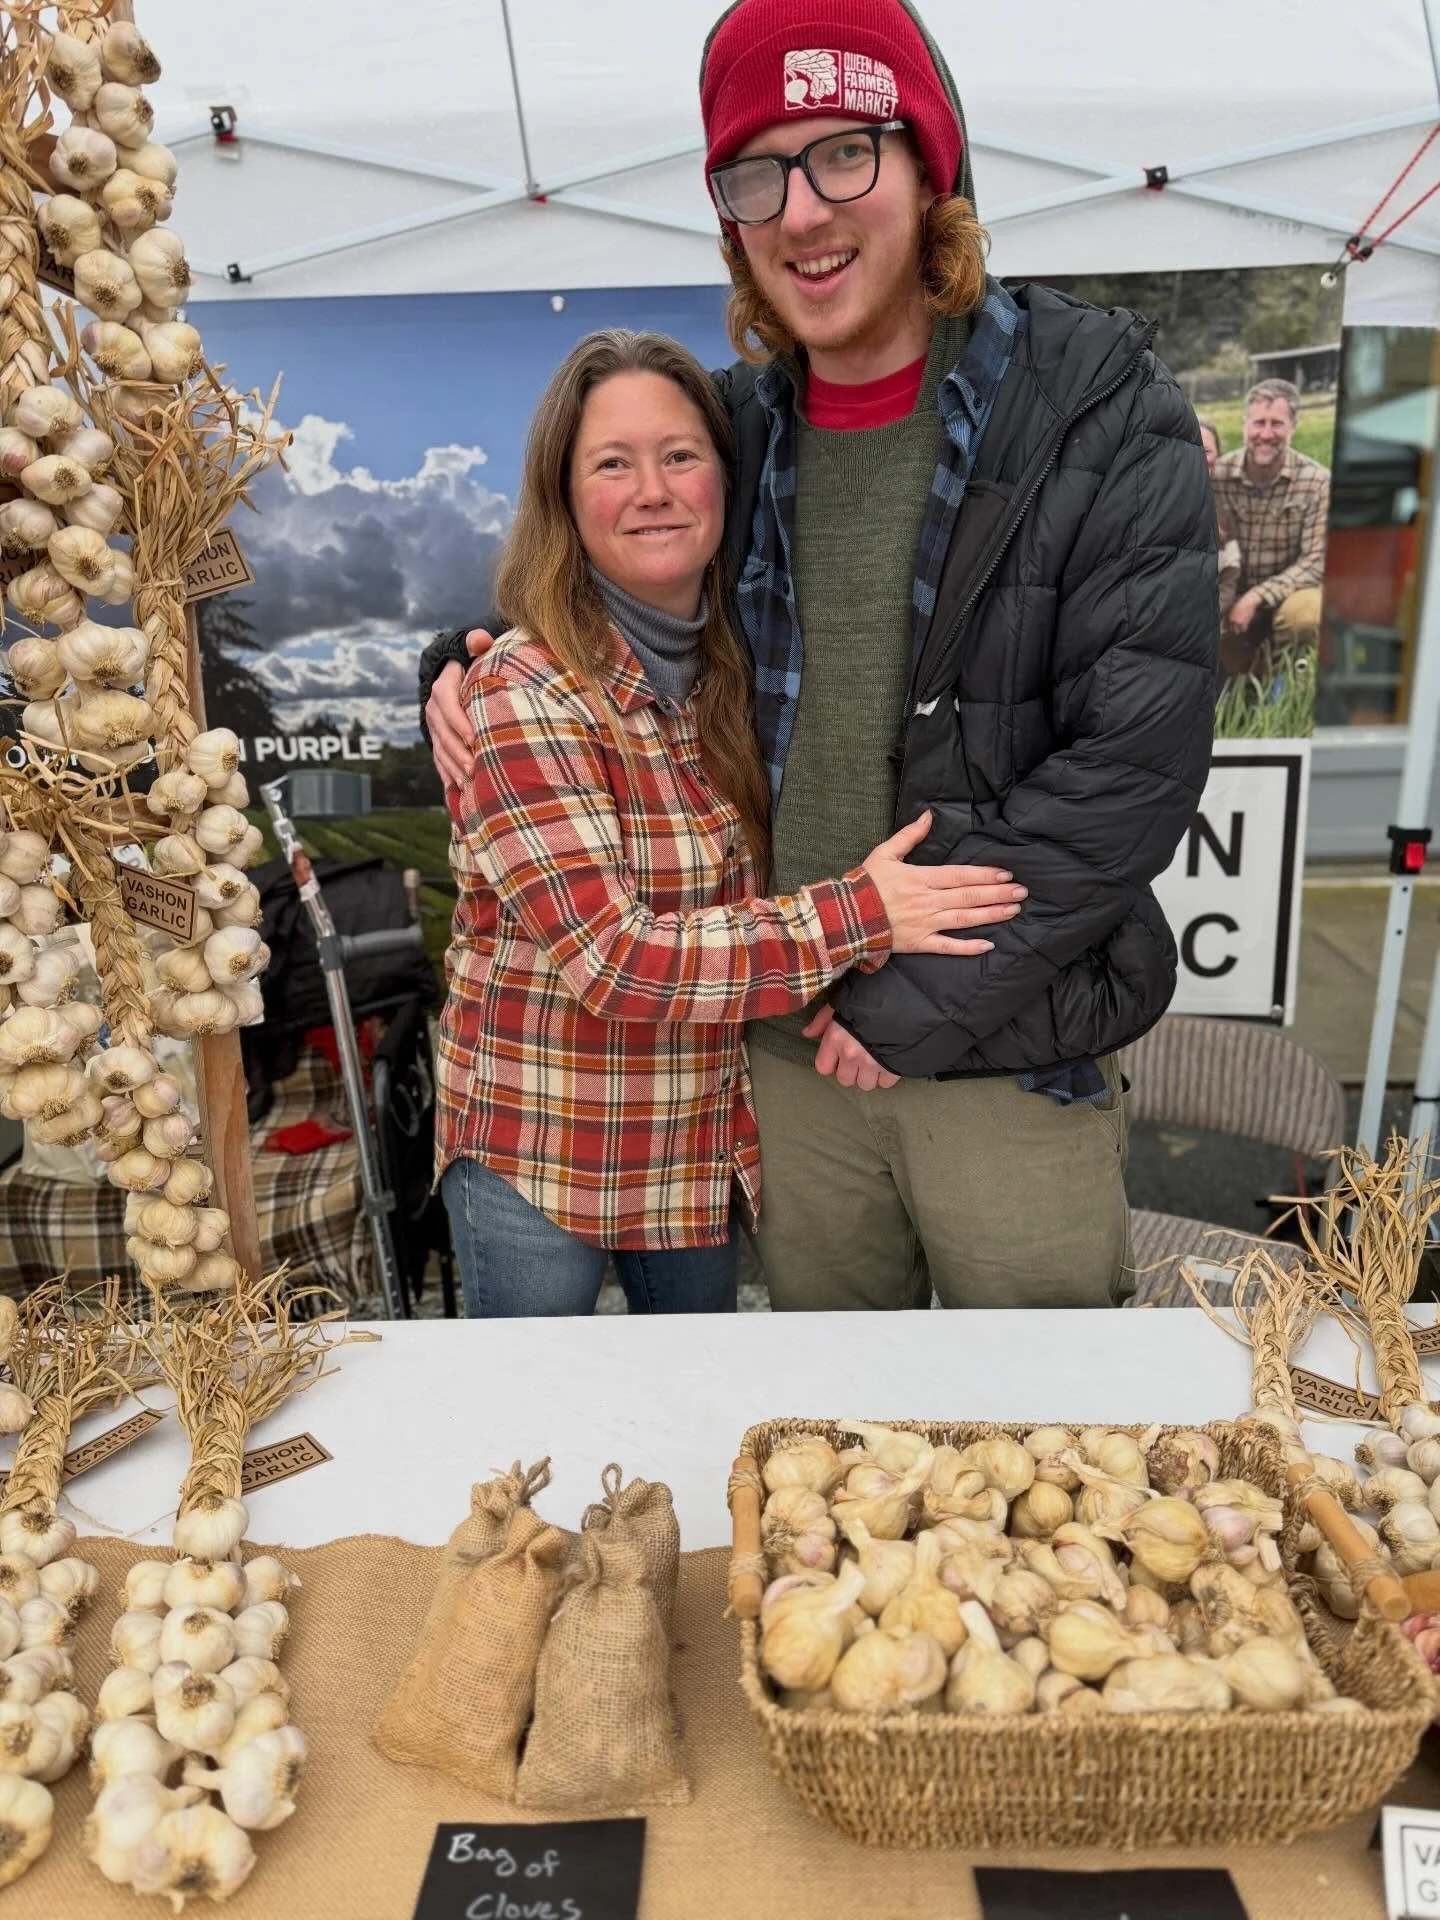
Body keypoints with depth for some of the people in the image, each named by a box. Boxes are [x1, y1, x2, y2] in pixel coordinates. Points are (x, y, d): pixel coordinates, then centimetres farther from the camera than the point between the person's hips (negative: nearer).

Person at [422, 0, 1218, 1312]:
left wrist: (918, 1001, -16)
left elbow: (1134, 761, -16)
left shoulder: (1104, 415, -9)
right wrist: (470, 665, -2)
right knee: (822, 1303, 21)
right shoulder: (736, 429, 4)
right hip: (791, 1043, 4)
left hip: (1014, 1056, -3)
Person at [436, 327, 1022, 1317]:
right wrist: (860, 915, -25)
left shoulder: (740, 672, -2)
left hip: (708, 1150, 5)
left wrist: (839, 986, -8)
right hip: (538, 1159, -5)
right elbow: (611, 957, -25)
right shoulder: (521, 696, -19)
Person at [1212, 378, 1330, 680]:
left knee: (1305, 613, -34)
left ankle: (1268, 670, -2)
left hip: (1286, 594, -2)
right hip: (1231, 596, 2)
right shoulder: (1215, 475, -10)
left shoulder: (1318, 482, -14)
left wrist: (1257, 597, -29)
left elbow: (1316, 562, -17)